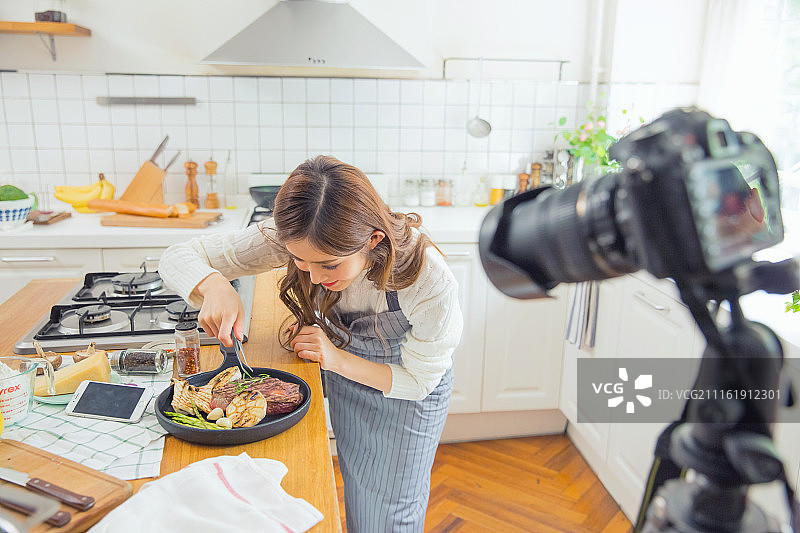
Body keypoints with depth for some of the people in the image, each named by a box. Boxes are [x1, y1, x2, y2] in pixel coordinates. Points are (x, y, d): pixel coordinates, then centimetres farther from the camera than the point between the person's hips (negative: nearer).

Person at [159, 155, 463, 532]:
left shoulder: (430, 282, -37)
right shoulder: (295, 240, -30)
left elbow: (418, 380, -20)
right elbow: (178, 258, -23)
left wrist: (338, 360, -32)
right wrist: (215, 286, -45)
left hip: (405, 394, -2)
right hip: (342, 376, 3)